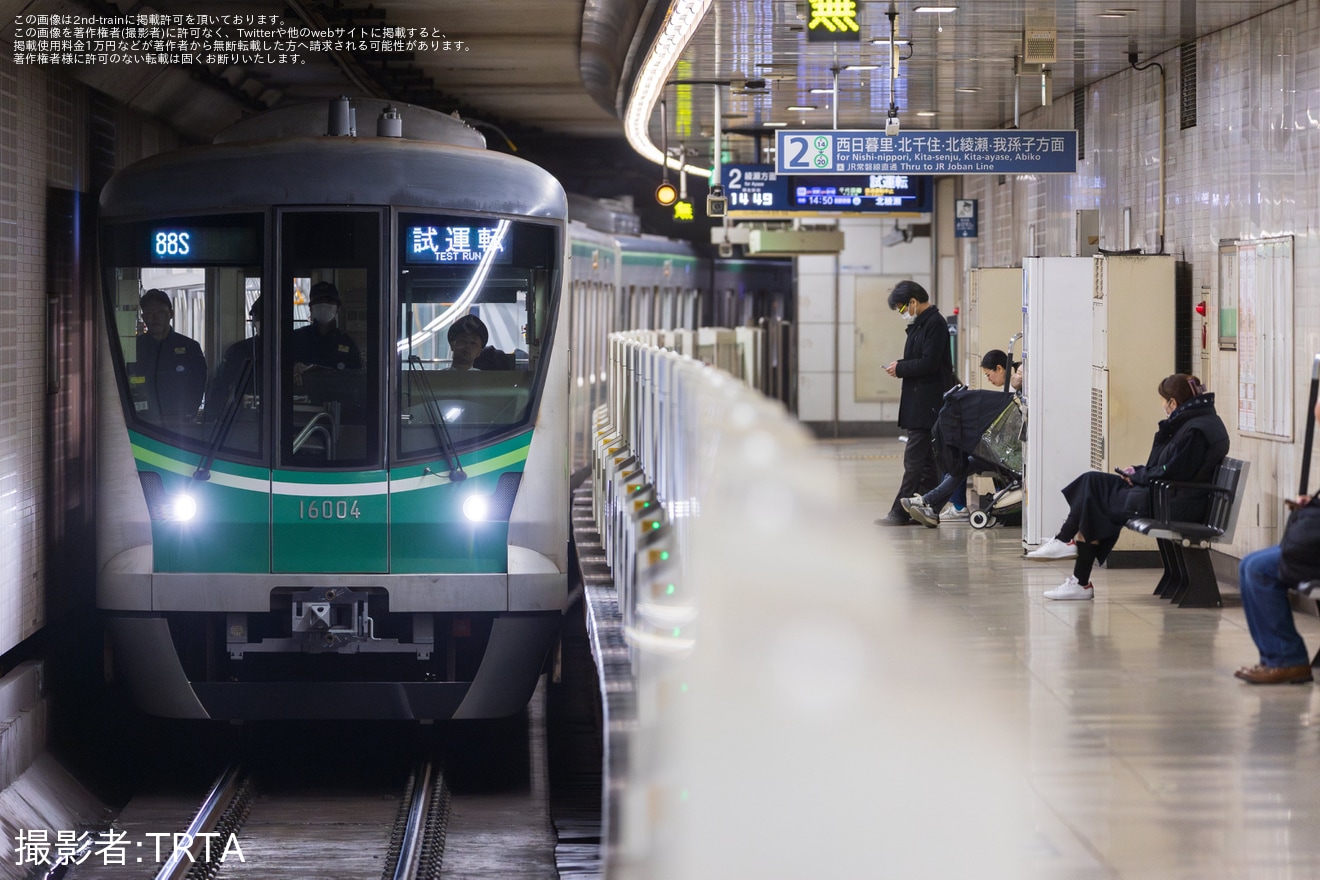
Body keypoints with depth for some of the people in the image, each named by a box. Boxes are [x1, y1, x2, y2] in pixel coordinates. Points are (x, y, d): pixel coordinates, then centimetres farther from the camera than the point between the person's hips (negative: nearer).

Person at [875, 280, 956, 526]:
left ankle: (900, 513, -9)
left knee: (914, 459, -9)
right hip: (919, 404, 10)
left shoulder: (934, 324, -14)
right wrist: (902, 368, 7)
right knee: (926, 461, 11)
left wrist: (900, 369, -9)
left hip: (927, 405, -10)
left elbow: (929, 364, -20)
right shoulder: (921, 324, 16)